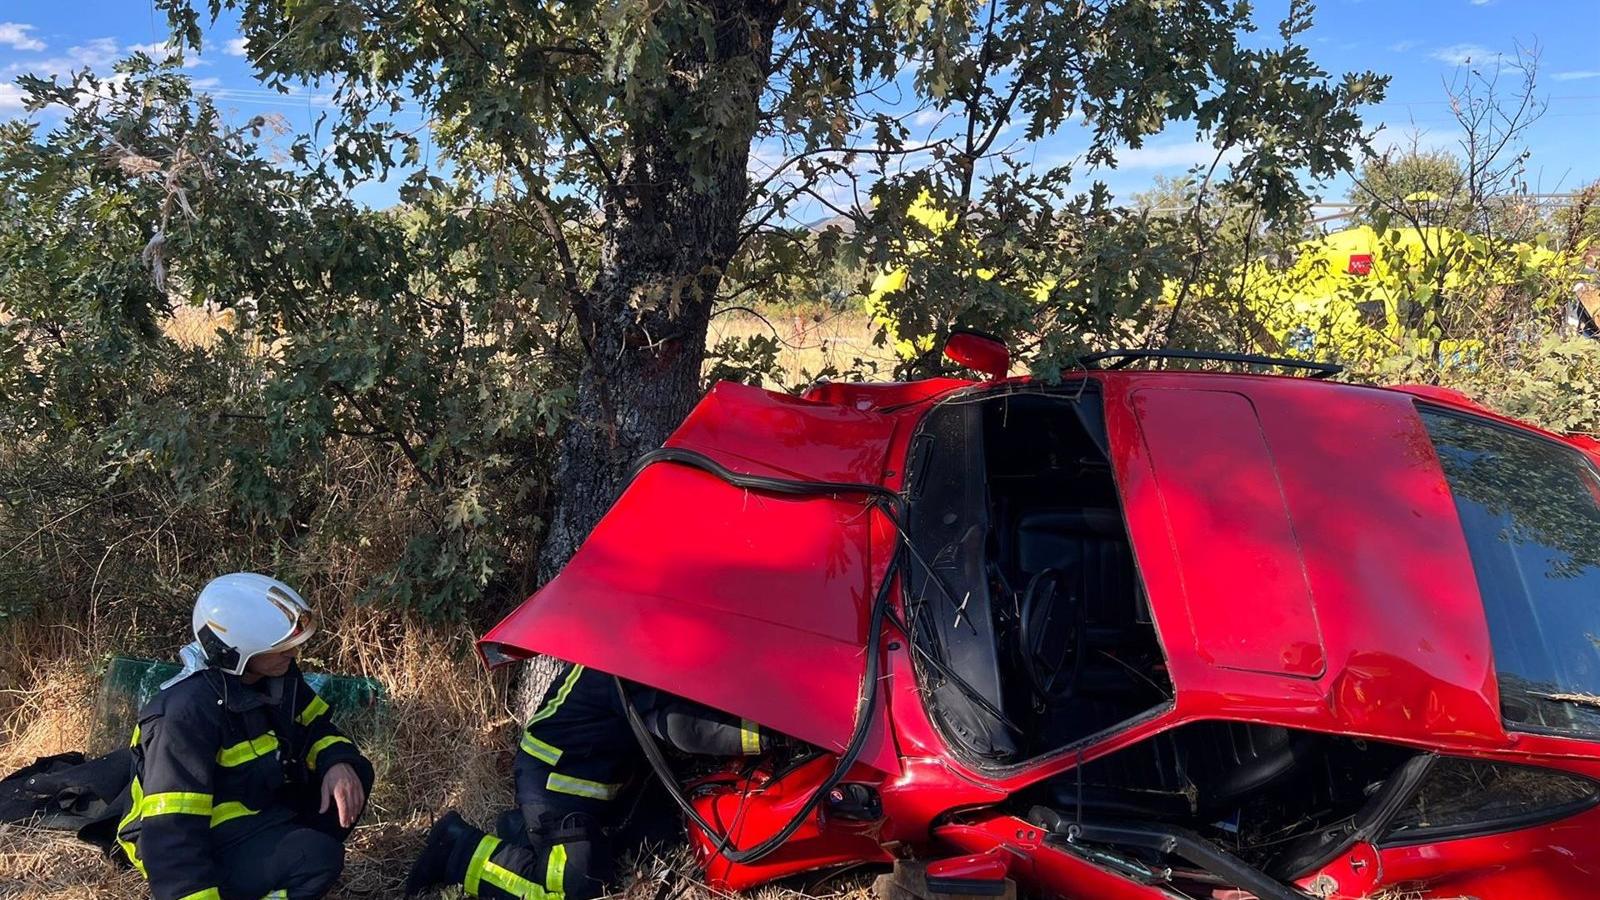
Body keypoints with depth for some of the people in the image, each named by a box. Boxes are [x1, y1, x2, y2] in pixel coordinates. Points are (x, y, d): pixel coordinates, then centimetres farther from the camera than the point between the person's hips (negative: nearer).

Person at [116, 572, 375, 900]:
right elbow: (171, 833, -28)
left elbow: (318, 728, 9)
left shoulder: (277, 676, -3)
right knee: (317, 856, -30)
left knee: (352, 775, -4)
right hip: (210, 849, -9)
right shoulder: (188, 713, -26)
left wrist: (338, 763, -14)